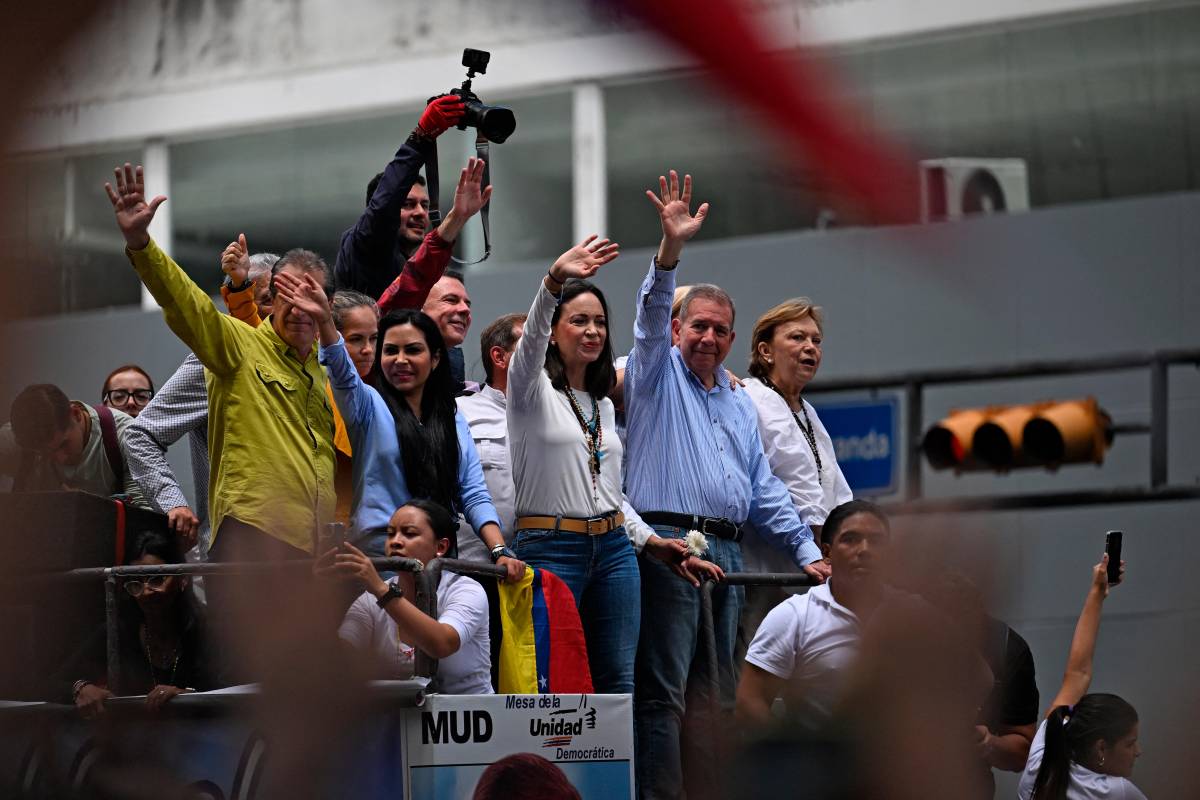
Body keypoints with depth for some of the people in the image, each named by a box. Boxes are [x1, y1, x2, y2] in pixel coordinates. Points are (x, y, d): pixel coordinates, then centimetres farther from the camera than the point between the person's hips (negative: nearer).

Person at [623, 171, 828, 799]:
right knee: (663, 692, -11)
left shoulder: (740, 406, 23)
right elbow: (652, 315, -12)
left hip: (727, 552, 7)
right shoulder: (658, 375, 6)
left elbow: (763, 488, 23)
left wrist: (806, 551, 14)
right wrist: (671, 248, -27)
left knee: (718, 695, 6)